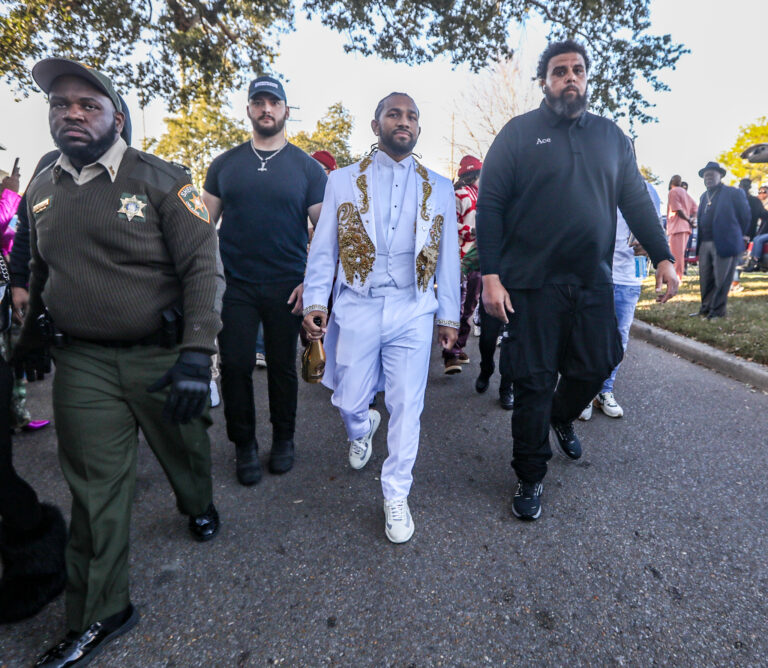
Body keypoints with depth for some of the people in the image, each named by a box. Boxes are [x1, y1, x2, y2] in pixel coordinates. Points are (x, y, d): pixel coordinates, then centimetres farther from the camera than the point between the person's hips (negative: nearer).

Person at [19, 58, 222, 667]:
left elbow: (201, 267, -15)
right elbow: (39, 270, 21)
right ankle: (100, 615, 25)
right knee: (95, 491, 7)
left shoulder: (162, 180, -9)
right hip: (82, 363, 3)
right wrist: (32, 336, 23)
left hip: (162, 356, -3)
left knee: (186, 448, 19)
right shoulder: (41, 191, 8)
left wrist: (196, 356, -24)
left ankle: (199, 506, 53)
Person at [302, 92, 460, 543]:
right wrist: (315, 301, -5)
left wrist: (449, 315, 8)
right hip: (357, 308, 0)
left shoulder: (439, 189, 9)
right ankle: (363, 428, 47)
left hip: (413, 311, 0)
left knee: (407, 408, 2)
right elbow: (323, 249, 6)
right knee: (348, 401, 9)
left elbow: (448, 255, 10)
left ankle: (396, 495, 22)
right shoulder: (342, 181, 7)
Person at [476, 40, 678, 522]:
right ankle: (531, 477, 18)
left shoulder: (610, 135, 13)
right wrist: (491, 275, -15)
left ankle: (562, 416, 46)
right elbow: (490, 205, -6)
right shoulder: (519, 133, 0)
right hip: (532, 284, -4)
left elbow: (637, 200, 13)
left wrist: (663, 256, 3)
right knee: (534, 383, 1)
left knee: (596, 367, 12)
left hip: (593, 283, 5)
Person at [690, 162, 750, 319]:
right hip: (705, 244, 6)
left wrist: (739, 236, 7)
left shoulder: (734, 193, -3)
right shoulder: (704, 196, 16)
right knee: (705, 280, 10)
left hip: (725, 243, -6)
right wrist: (700, 242, 13)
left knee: (721, 280, -1)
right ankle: (705, 309, 20)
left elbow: (745, 216, 0)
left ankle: (717, 311, 7)